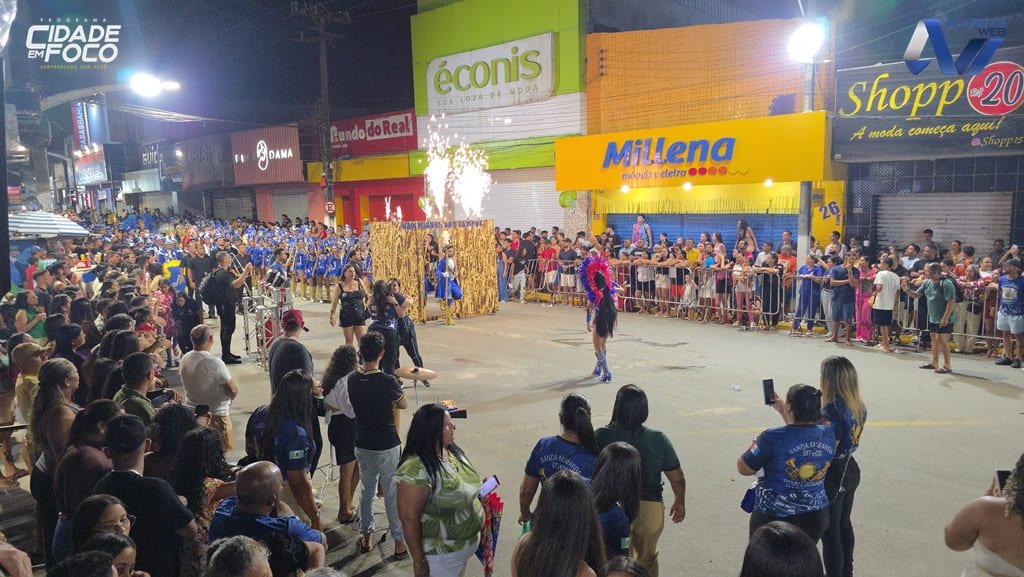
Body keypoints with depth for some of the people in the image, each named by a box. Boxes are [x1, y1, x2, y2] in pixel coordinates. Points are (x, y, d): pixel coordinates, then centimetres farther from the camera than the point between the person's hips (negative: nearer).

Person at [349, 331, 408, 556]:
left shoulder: (352, 379, -6)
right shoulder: (387, 381, -22)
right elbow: (404, 404, -5)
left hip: (362, 444, 5)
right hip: (387, 446, -5)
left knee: (367, 490, 20)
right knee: (392, 493, 9)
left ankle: (366, 536, 31)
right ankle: (399, 539, 20)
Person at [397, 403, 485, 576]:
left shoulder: (453, 450, -3)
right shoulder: (416, 469, -29)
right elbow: (409, 518, -24)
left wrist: (480, 488, 2)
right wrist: (418, 560, -19)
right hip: (440, 554, -8)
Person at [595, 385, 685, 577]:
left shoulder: (602, 436, -16)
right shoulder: (658, 440, -11)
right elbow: (677, 478, -3)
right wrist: (680, 502, 16)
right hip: (650, 508, 1)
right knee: (647, 561, 28)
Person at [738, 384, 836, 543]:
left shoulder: (773, 438, -23)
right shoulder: (828, 435, -5)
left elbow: (743, 468, -10)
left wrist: (756, 445, 7)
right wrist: (781, 410, 21)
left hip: (774, 519, -5)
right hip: (816, 517, 5)